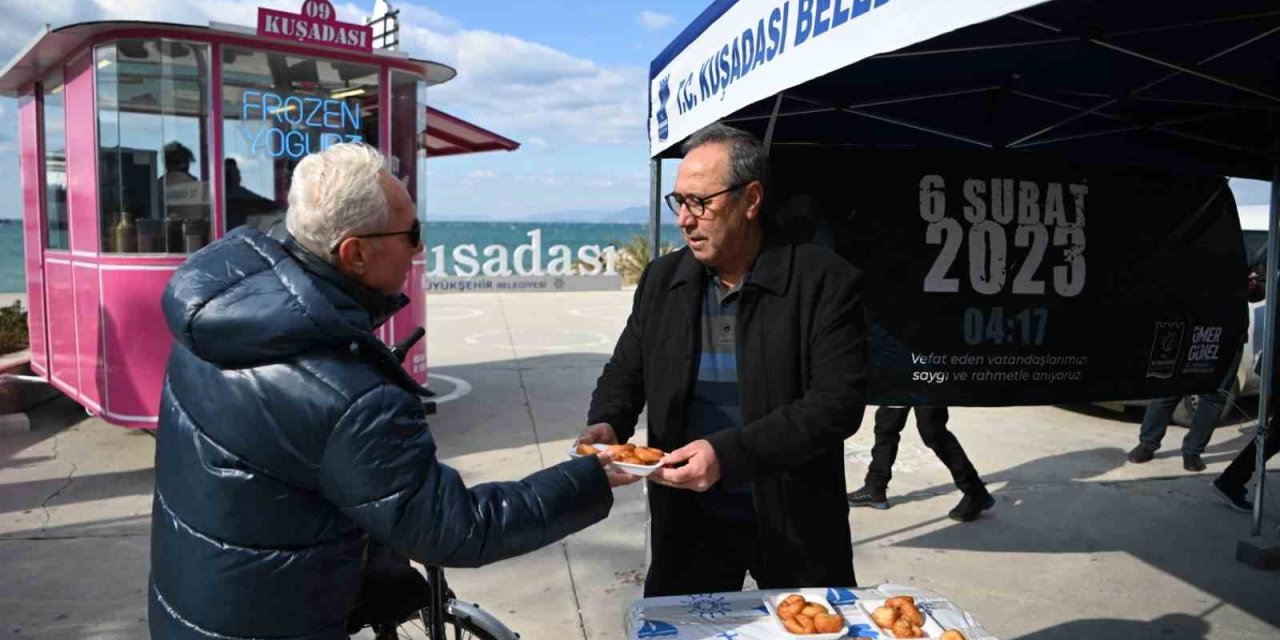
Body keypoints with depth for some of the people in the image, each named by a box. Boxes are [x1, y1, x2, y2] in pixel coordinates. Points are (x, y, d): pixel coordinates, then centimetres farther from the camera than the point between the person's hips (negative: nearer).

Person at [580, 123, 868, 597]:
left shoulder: (825, 282, -13)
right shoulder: (661, 279, 2)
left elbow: (839, 403, -19)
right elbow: (624, 373, 10)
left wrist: (728, 454, -28)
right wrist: (607, 424, -12)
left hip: (794, 524, -2)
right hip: (687, 523, 3)